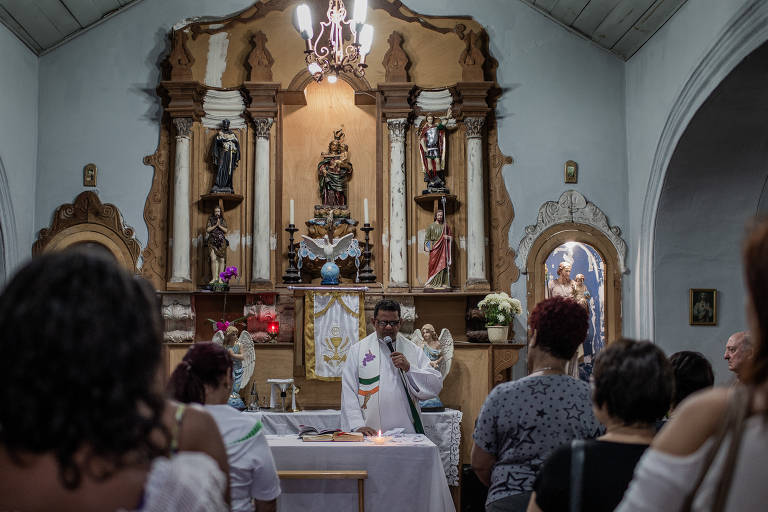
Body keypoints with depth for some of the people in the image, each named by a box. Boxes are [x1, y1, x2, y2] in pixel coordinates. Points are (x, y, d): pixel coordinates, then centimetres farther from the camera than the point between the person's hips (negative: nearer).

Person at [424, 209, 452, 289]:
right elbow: (427, 237, 4)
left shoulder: (445, 226, 11)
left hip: (443, 249, 2)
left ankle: (444, 283, -4)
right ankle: (431, 282, -6)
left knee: (443, 265, -4)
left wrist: (448, 237, -6)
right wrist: (428, 247, -8)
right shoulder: (431, 226, 6)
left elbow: (451, 237, 16)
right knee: (433, 264, -8)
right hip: (434, 248, -2)